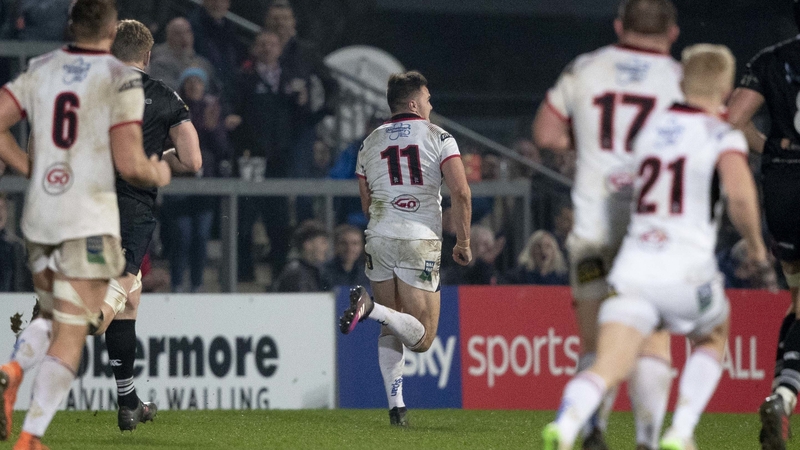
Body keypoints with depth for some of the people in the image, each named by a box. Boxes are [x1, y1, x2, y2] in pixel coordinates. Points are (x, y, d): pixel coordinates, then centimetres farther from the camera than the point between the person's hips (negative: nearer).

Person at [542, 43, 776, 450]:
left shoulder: (650, 130, 16)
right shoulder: (723, 137, -1)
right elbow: (741, 195, -19)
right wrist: (756, 249, -3)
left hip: (634, 266, 3)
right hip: (686, 272, -3)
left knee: (608, 369, -7)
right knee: (712, 340, 28)